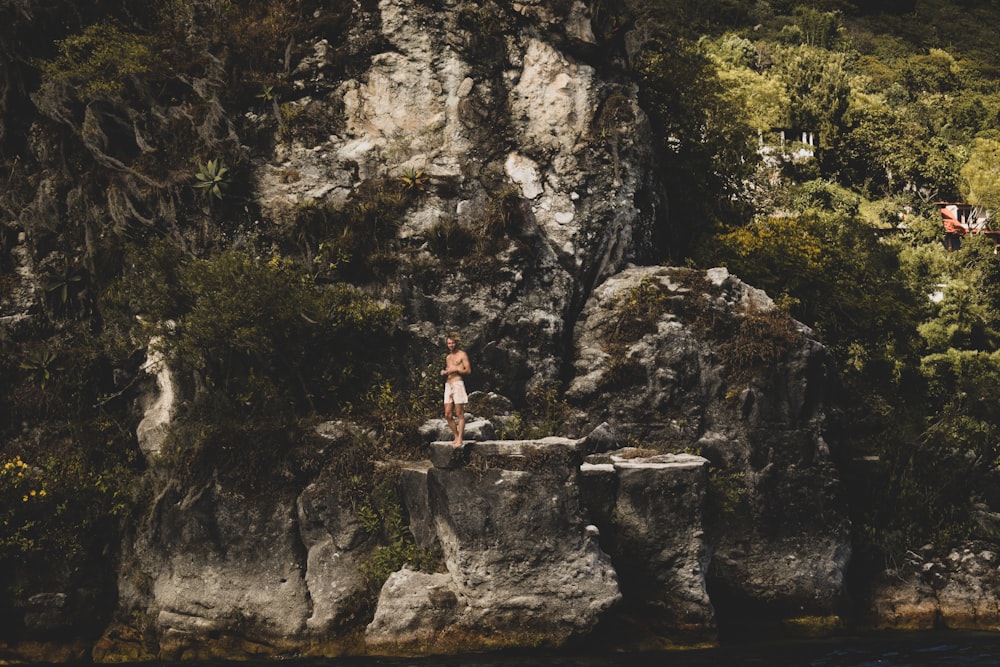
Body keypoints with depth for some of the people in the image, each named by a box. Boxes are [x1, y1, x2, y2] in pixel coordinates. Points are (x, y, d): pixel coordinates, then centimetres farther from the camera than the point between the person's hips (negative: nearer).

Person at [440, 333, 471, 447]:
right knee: (448, 415, 2)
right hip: (448, 385, 7)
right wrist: (444, 373, 7)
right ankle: (456, 436, 12)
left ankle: (460, 439, -8)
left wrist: (455, 369, -13)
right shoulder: (448, 357, 22)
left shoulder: (462, 354, 2)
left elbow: (468, 370, -4)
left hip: (458, 384, -7)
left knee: (460, 414, -7)